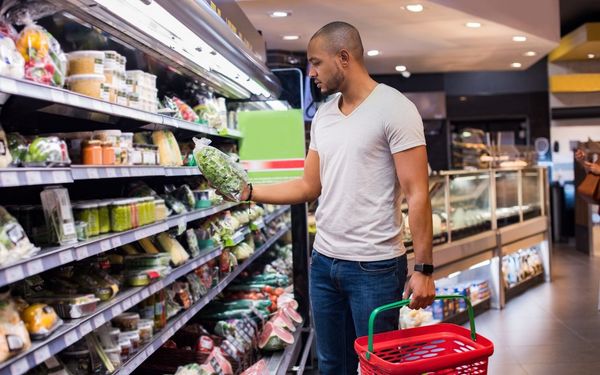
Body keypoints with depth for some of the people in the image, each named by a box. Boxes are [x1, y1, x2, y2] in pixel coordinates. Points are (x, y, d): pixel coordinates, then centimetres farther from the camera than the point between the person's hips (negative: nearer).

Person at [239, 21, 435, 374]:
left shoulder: (394, 108, -10)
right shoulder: (323, 115, 10)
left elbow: (417, 194, -13)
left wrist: (424, 269, -16)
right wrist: (247, 191, 6)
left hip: (375, 266, -6)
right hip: (323, 262, 7)